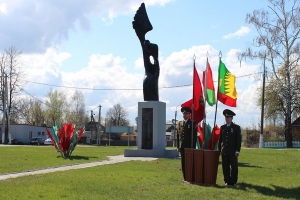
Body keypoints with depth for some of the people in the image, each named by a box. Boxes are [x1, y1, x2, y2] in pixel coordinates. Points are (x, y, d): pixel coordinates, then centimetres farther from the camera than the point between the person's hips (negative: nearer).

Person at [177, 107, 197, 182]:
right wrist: (178, 146, 5)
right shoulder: (180, 123, 13)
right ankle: (185, 177, 9)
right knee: (183, 162, 4)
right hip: (182, 147, 4)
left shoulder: (192, 123, 0)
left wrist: (193, 147, -10)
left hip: (189, 146, -4)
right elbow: (178, 135, 11)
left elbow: (194, 136, -4)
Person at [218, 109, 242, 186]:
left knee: (234, 167, 0)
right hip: (224, 152, 3)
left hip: (233, 152, -3)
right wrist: (219, 149, 8)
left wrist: (237, 151, -10)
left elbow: (239, 140, -3)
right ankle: (227, 181, 10)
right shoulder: (222, 127, 12)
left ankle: (233, 181, 8)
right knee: (225, 167, 3)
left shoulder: (236, 127, 1)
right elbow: (220, 139, 14)